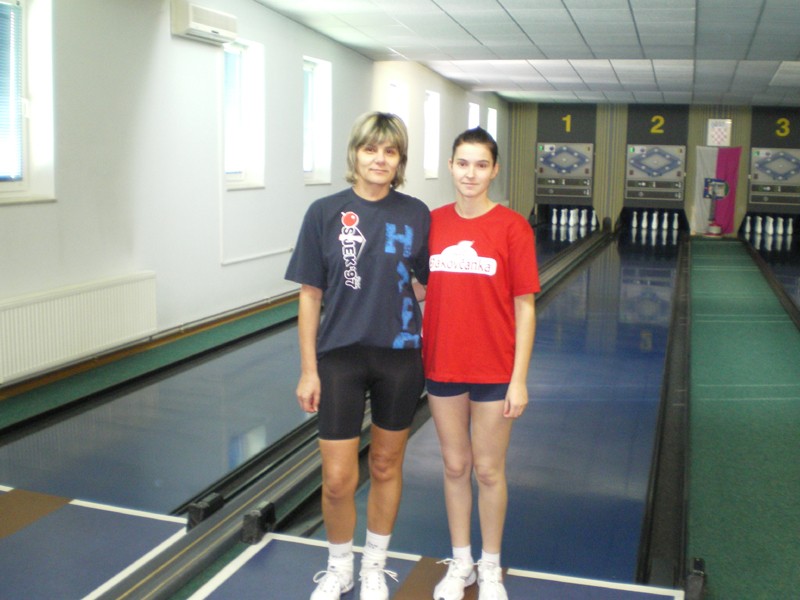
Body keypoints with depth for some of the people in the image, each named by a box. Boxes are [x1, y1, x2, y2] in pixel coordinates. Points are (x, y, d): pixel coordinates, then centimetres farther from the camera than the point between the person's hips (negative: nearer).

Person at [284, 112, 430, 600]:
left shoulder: (417, 215, -1)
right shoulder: (325, 213, -4)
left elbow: (426, 285, 7)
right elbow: (310, 295, -1)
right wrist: (308, 370, -3)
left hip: (400, 357, 1)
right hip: (340, 357, -1)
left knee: (386, 467, 14)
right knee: (338, 479, 2)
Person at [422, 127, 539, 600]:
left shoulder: (512, 227, -8)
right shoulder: (431, 223, 1)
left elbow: (524, 307, -7)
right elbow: (420, 291, 8)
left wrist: (519, 379, -10)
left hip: (494, 372, -3)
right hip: (442, 367, 3)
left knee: (489, 470, 10)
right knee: (455, 467, 15)